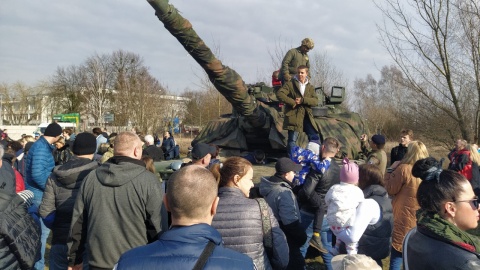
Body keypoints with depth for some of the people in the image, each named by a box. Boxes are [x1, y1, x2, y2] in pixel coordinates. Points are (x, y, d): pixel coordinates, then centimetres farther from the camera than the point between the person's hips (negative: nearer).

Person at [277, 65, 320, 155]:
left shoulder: (310, 87, 14)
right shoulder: (290, 84, 2)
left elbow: (316, 101, 1)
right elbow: (279, 94, -11)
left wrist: (303, 100, -16)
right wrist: (292, 102, -15)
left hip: (307, 116, 4)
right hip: (294, 116, -4)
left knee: (314, 137, 5)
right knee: (292, 140, -3)